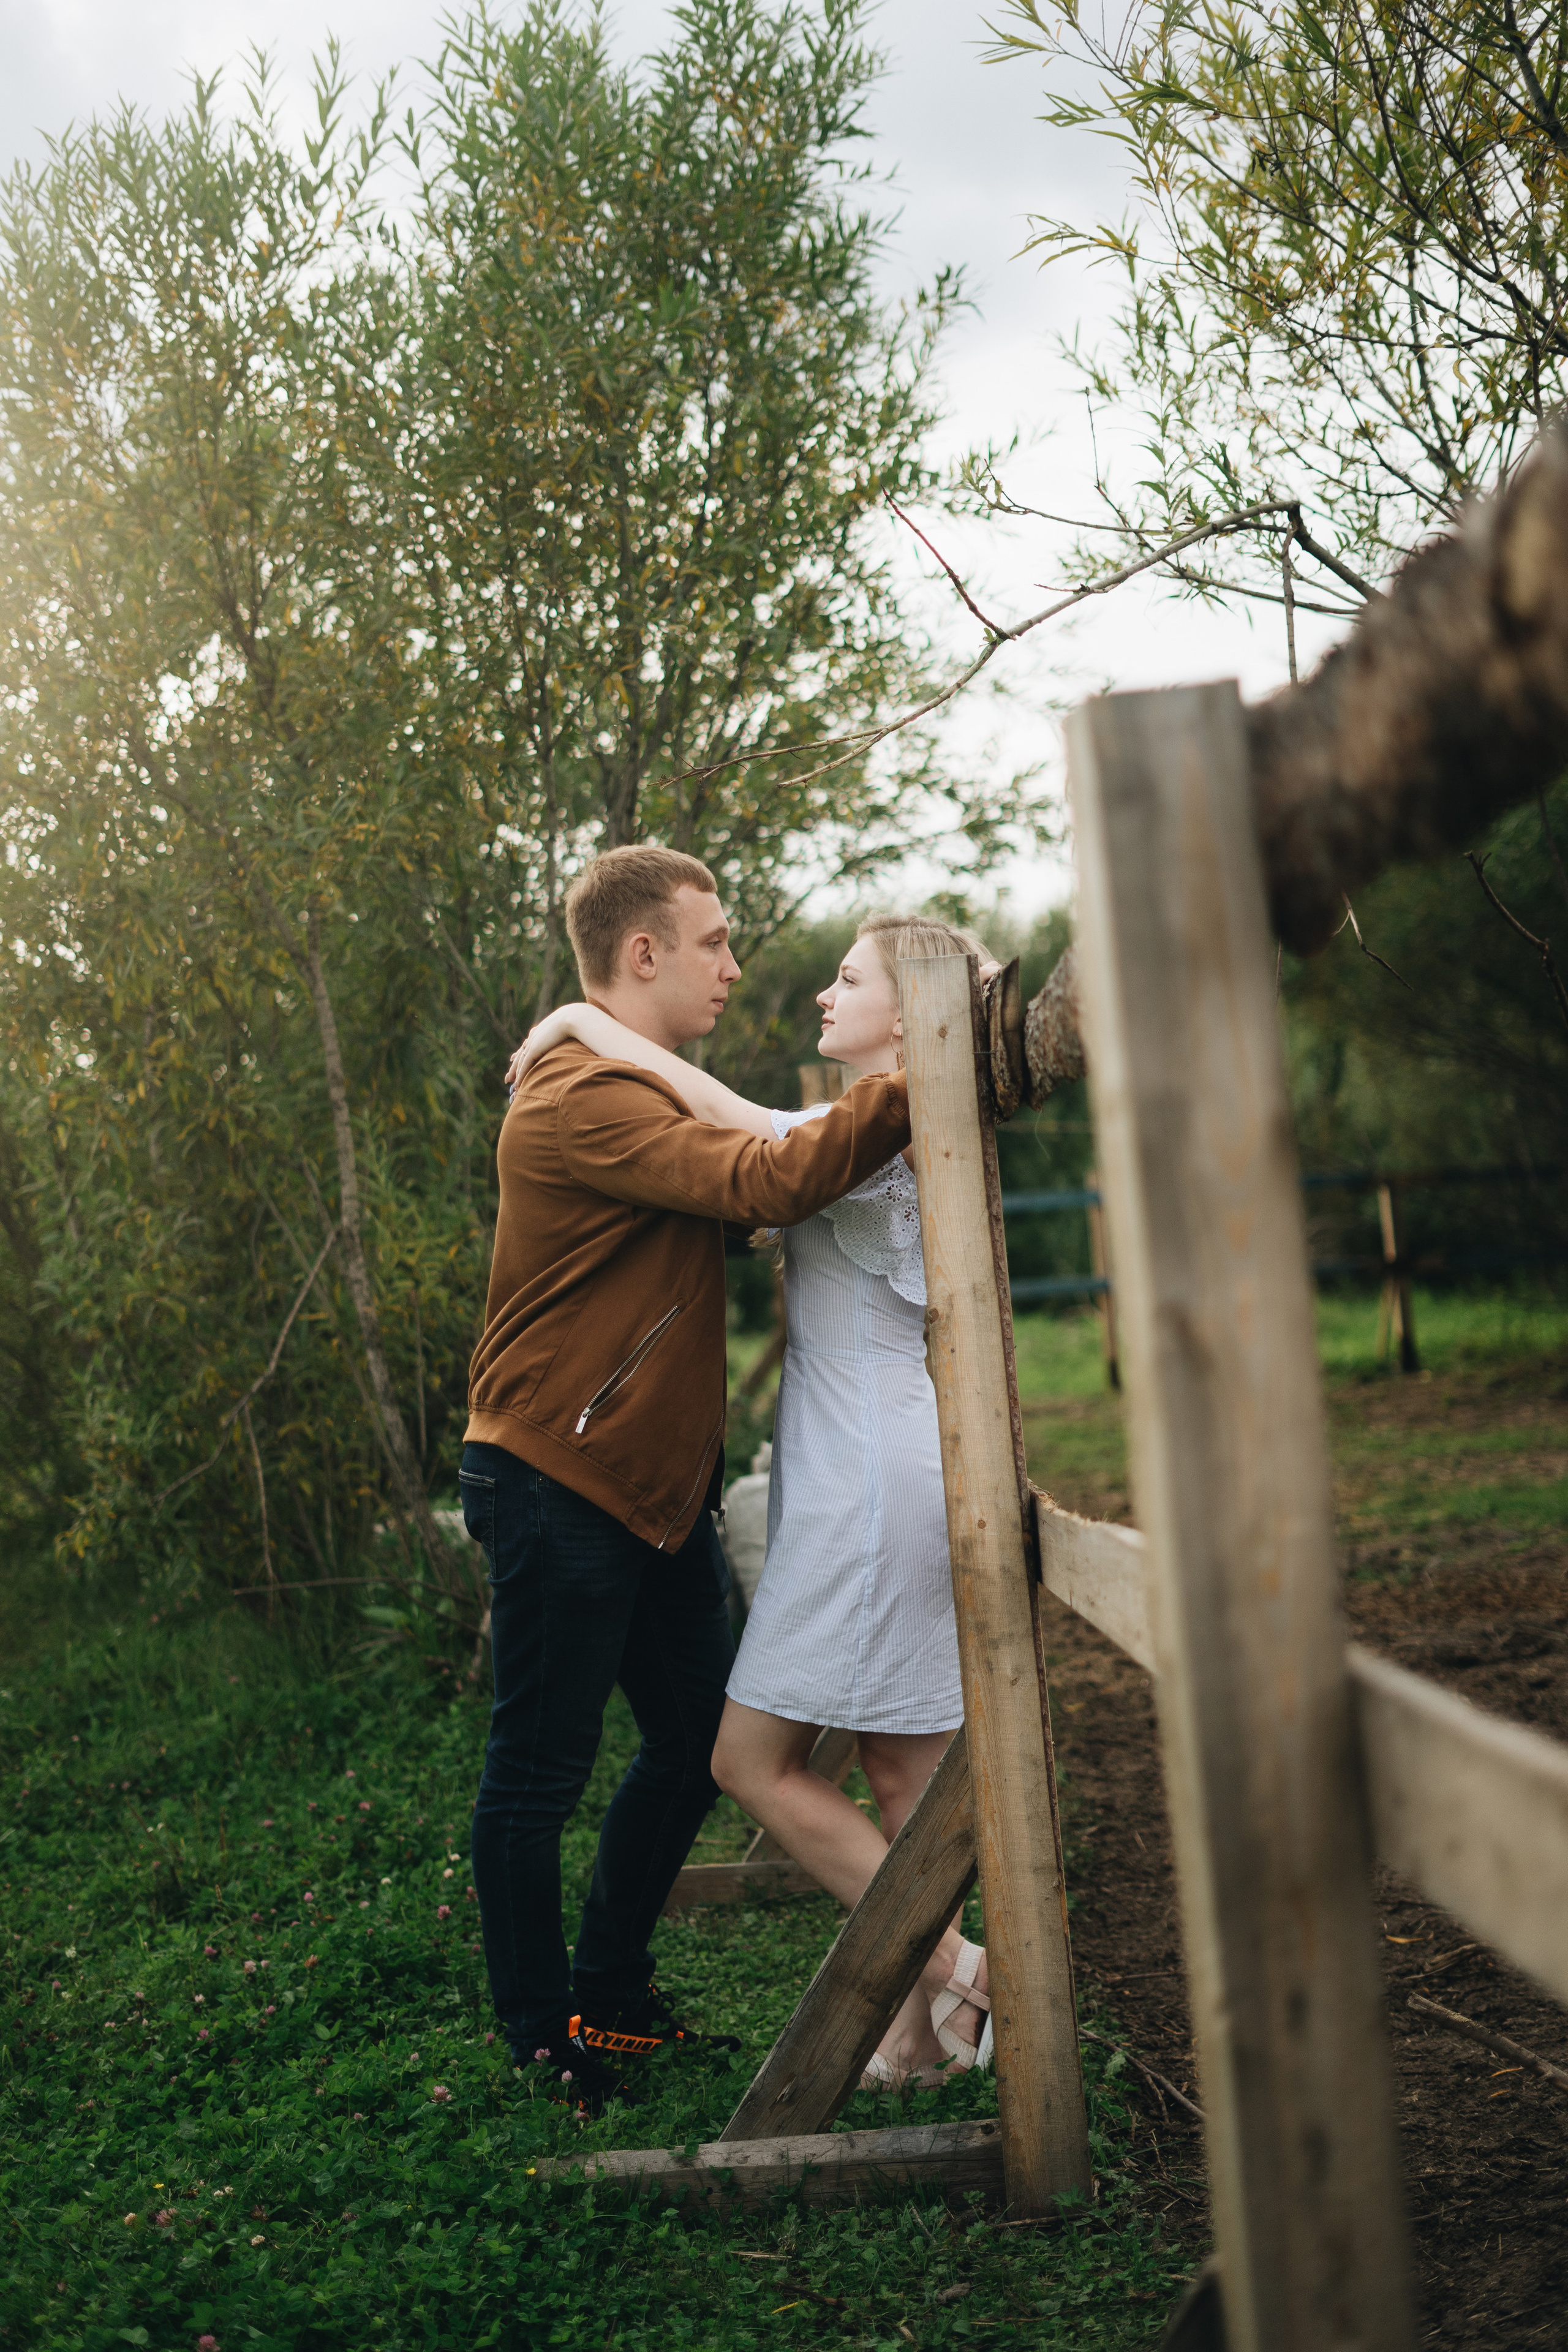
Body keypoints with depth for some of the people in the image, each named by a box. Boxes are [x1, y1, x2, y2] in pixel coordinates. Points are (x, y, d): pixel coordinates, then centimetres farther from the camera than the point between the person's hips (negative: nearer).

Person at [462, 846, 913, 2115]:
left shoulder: (654, 1099, 19)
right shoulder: (583, 1101, -19)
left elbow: (755, 1176, 17)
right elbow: (771, 1182, -29)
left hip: (659, 1487, 10)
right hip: (558, 1487, -10)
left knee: (698, 1743, 14)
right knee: (540, 1769, 3)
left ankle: (610, 1998, 31)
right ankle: (542, 2044, 19)